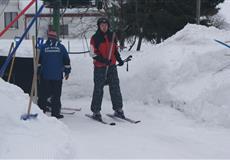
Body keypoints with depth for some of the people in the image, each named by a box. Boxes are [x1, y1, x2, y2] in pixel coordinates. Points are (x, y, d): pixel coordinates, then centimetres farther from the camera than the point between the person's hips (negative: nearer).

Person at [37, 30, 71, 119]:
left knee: (43, 95, 8)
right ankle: (55, 113, 3)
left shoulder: (43, 47, 2)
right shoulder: (61, 47, 3)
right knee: (56, 95, 3)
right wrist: (67, 72, 14)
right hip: (57, 76, 0)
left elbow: (38, 61, 4)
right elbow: (66, 61, 5)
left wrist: (37, 72, 12)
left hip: (45, 75, 0)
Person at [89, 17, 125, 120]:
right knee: (98, 90, 0)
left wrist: (119, 59, 5)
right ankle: (96, 111, 9)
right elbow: (93, 53, -7)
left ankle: (118, 109, 13)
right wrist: (103, 60, -21)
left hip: (112, 66, 4)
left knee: (115, 88, 4)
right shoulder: (95, 38, -4)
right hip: (100, 67, -4)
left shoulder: (112, 36, 10)